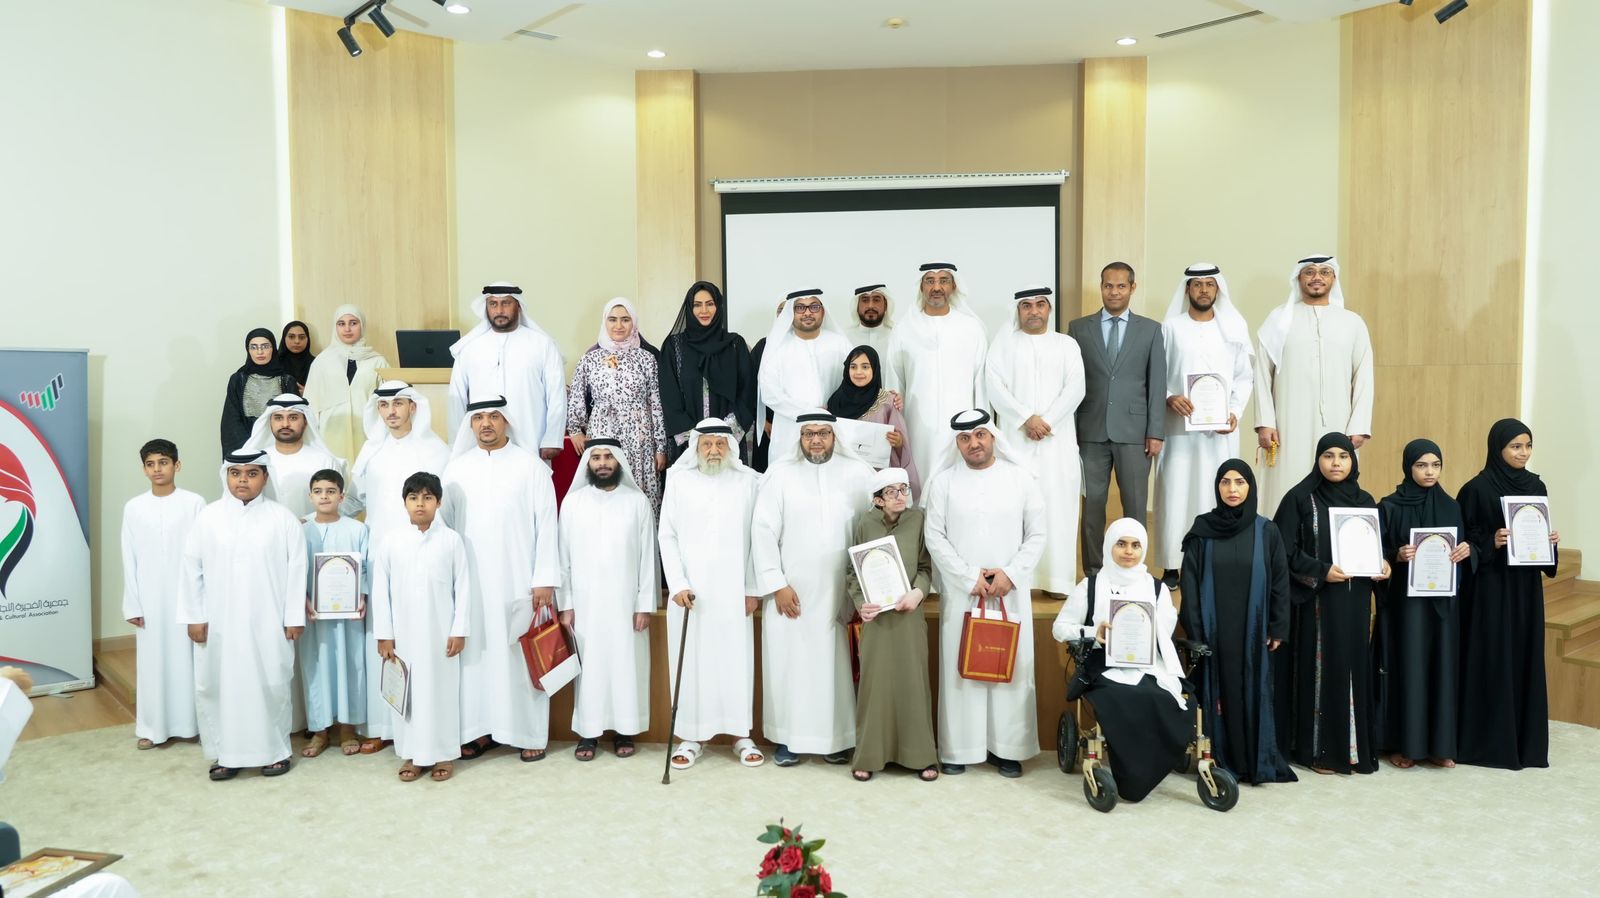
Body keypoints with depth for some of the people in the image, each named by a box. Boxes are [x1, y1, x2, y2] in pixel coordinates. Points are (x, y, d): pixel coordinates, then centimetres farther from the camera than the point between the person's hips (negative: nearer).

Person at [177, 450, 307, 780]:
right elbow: (192, 570, 3)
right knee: (217, 686, 7)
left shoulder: (283, 518, -3)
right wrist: (194, 616, 0)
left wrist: (294, 617, -4)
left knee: (272, 686, 5)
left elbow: (296, 570, -2)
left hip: (267, 623, -1)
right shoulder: (208, 518, 0)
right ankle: (227, 754, 21)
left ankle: (275, 751, 20)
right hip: (219, 623, 2)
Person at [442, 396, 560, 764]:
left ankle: (530, 733, 10)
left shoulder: (531, 465, 0)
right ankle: (479, 729, 16)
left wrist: (544, 580, -8)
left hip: (519, 582, -2)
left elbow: (546, 525, -3)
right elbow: (444, 523, 9)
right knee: (475, 655, 5)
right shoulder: (456, 468, 8)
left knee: (522, 657, 1)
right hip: (470, 583, 3)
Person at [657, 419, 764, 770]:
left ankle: (741, 735, 14)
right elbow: (666, 535, 2)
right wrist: (677, 583, -7)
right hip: (688, 590, 0)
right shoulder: (678, 480, 4)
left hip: (733, 590, 0)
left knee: (736, 661, 4)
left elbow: (756, 538, 3)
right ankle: (690, 736, 13)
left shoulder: (747, 481, 4)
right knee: (690, 662, 4)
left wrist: (752, 589, -1)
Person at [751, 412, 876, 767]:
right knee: (789, 665, 4)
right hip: (791, 591, -1)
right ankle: (787, 738, 15)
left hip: (842, 593, 1)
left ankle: (837, 738, 18)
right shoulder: (779, 474, 0)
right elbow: (763, 531, -3)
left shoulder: (860, 473, 3)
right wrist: (776, 584, -8)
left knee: (836, 665, 6)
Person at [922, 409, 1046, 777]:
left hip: (1010, 594, 1)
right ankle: (958, 748, 11)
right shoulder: (943, 481, 1)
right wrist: (970, 578, -10)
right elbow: (935, 537, -3)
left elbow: (1036, 535, 2)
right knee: (960, 668, 3)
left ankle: (1007, 747, 13)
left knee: (1011, 668, 4)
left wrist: (1010, 574, -10)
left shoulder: (1020, 478, 3)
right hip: (960, 593, 0)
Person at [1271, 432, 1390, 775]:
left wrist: (1383, 565, -4)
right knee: (1320, 668, -2)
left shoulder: (1364, 501, 10)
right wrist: (1321, 571, -19)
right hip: (1316, 600, -5)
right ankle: (1319, 749, 7)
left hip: (1355, 601, 5)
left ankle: (1353, 746, 17)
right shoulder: (1300, 498, -6)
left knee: (1353, 667, 7)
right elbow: (1285, 551, -9)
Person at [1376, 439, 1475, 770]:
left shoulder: (1451, 507, 8)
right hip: (1405, 599, -4)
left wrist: (1468, 550, -9)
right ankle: (1402, 743, 7)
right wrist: (1397, 556, -23)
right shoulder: (1389, 507, -4)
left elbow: (1464, 547, 13)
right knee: (1407, 666, -2)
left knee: (1442, 666, 6)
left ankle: (1440, 744, 16)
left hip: (1443, 600, 4)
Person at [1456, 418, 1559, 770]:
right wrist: (1492, 543, -23)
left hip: (1527, 584, 6)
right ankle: (1486, 741, 6)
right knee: (1491, 658, -3)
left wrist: (1551, 541, -4)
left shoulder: (1536, 486, 9)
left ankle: (1526, 739, 19)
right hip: (1491, 585, -6)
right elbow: (1462, 539, -7)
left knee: (1525, 656, 9)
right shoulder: (1477, 489, -9)